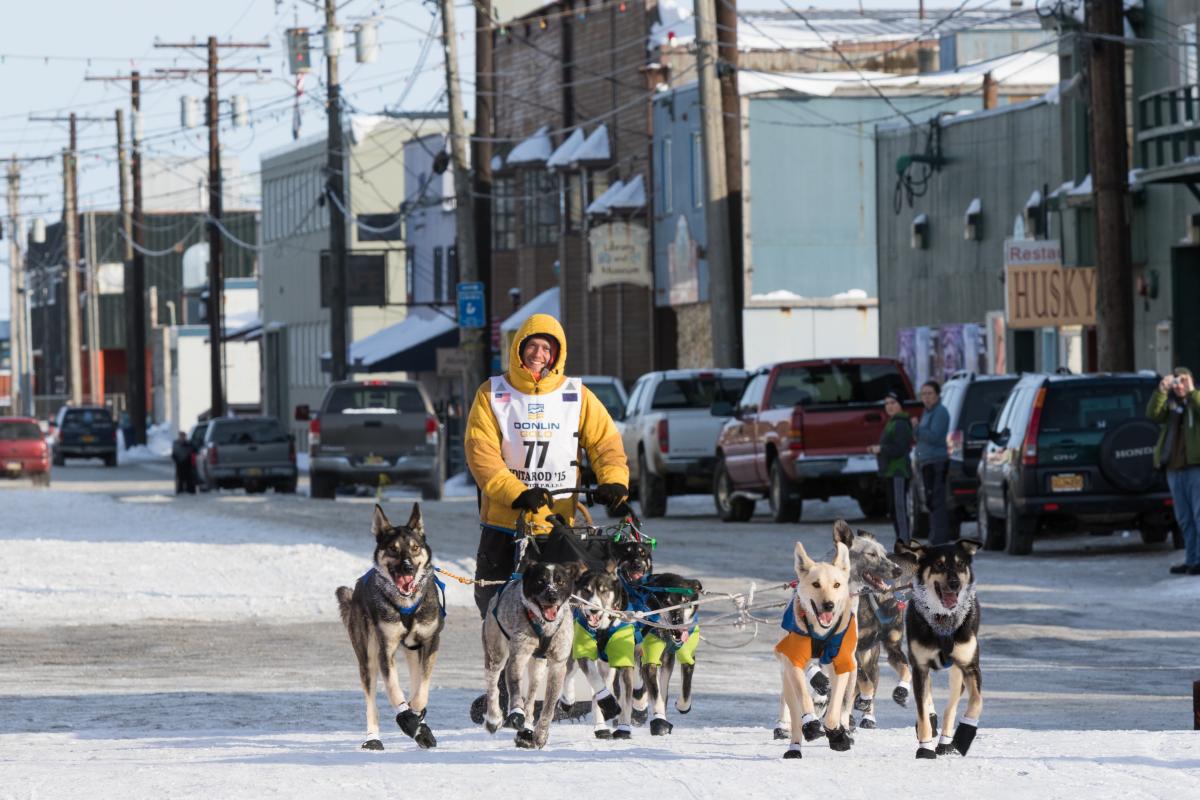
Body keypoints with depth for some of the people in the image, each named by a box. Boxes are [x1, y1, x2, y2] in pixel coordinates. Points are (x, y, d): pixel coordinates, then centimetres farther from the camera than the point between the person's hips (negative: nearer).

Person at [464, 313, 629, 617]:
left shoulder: (577, 396, 7)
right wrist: (516, 493, -22)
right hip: (503, 521, 0)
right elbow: (481, 454, -7)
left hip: (558, 522, 0)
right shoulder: (492, 395, 2)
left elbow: (605, 442, 2)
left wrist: (614, 480, -20)